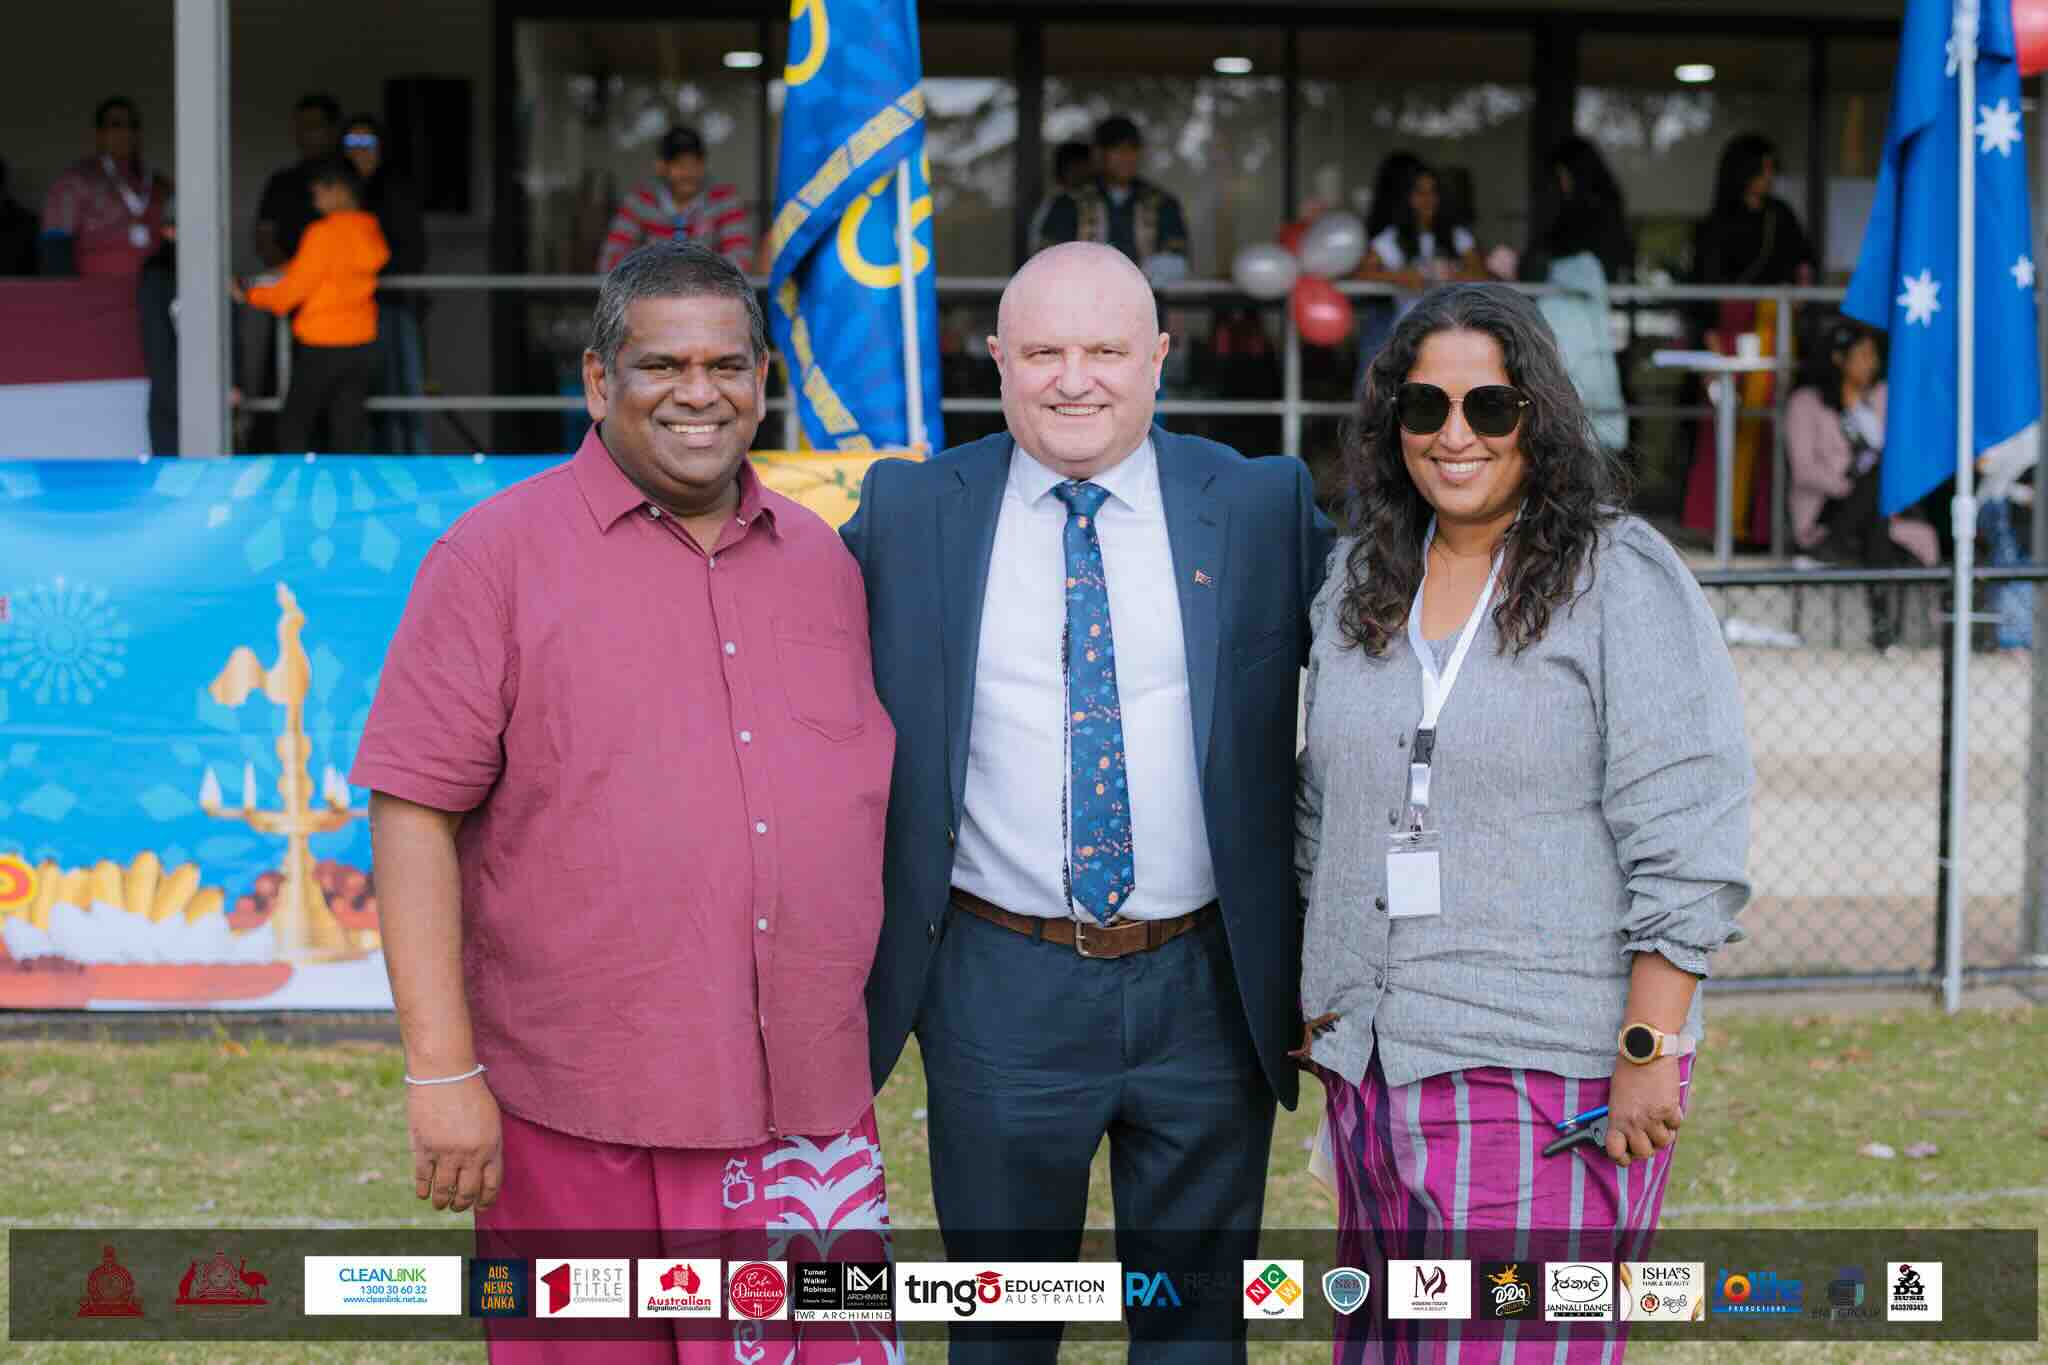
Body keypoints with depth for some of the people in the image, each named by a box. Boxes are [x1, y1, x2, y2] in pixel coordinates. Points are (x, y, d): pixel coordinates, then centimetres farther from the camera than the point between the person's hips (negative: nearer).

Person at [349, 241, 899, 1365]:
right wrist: (442, 1071, -14)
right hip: (575, 1121, -4)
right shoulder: (496, 556, -3)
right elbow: (412, 812, -8)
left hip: (806, 1109, 4)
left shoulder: (820, 562, 13)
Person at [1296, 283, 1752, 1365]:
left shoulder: (1627, 580, -7)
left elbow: (1686, 845, -11)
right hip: (1372, 1056, 6)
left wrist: (1648, 1052, -15)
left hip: (1551, 1064, -6)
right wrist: (1316, 997, 16)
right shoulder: (1359, 577, 12)